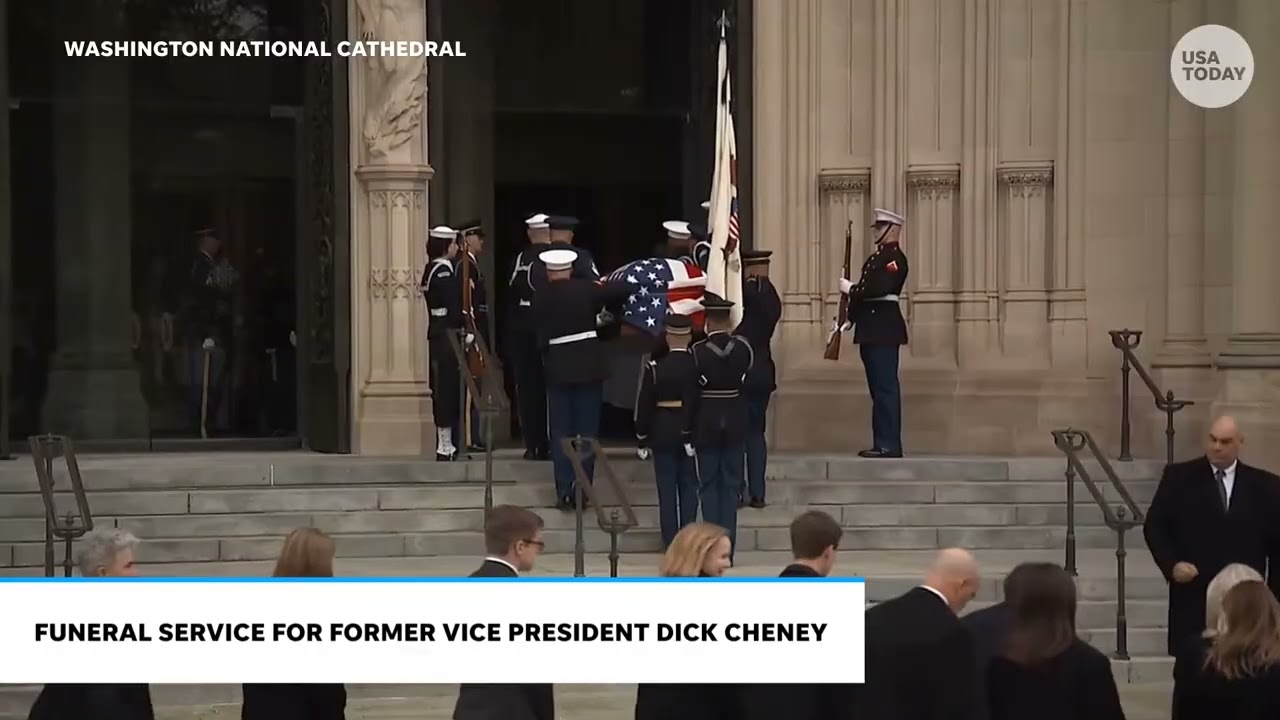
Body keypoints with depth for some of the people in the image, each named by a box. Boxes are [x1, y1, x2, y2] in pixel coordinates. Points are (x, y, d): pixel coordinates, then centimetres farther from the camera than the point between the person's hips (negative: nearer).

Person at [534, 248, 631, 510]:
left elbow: (540, 334, 3)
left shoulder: (540, 299, -1)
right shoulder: (585, 289, -5)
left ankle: (565, 492, 2)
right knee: (587, 429, 6)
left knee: (561, 431, 7)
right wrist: (603, 290, 11)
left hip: (557, 367, 0)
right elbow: (624, 289, -7)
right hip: (589, 364, 0)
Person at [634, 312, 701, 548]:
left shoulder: (654, 369, -11)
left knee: (667, 490, 5)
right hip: (692, 436, 1)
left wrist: (641, 441, 2)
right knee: (689, 488, 9)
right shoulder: (699, 366, -8)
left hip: (663, 437, -1)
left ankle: (670, 543, 6)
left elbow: (644, 407, -7)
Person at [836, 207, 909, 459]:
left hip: (884, 329, -10)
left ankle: (889, 445, -8)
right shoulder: (879, 256, 19)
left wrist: (851, 289, -13)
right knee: (879, 388, 11)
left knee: (885, 388, -9)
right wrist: (850, 315, 11)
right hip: (872, 329, 10)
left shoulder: (894, 257, -11)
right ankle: (883, 443, 15)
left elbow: (879, 288, -24)